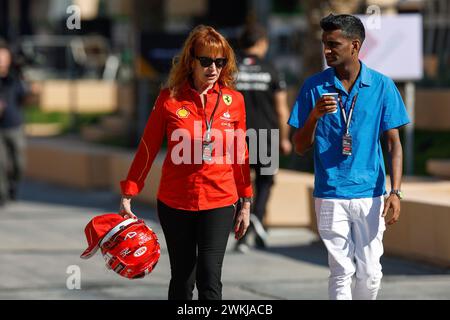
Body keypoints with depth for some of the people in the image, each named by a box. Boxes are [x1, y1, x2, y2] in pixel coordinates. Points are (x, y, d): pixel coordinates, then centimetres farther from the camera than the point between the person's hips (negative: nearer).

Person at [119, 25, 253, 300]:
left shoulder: (234, 100, 0)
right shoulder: (169, 99, -4)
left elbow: (240, 154, 7)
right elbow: (147, 149, 2)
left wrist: (246, 203, 9)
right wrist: (128, 195, 1)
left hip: (219, 202, 0)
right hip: (175, 203, 0)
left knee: (209, 278, -11)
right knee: (182, 280, 10)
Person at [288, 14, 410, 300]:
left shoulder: (382, 86, 1)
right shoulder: (314, 87, 2)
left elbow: (393, 142, 3)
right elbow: (301, 147, 4)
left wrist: (395, 192, -8)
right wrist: (314, 115, -15)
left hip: (370, 194, 0)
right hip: (330, 196, 0)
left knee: (370, 273, 3)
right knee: (342, 271, 0)